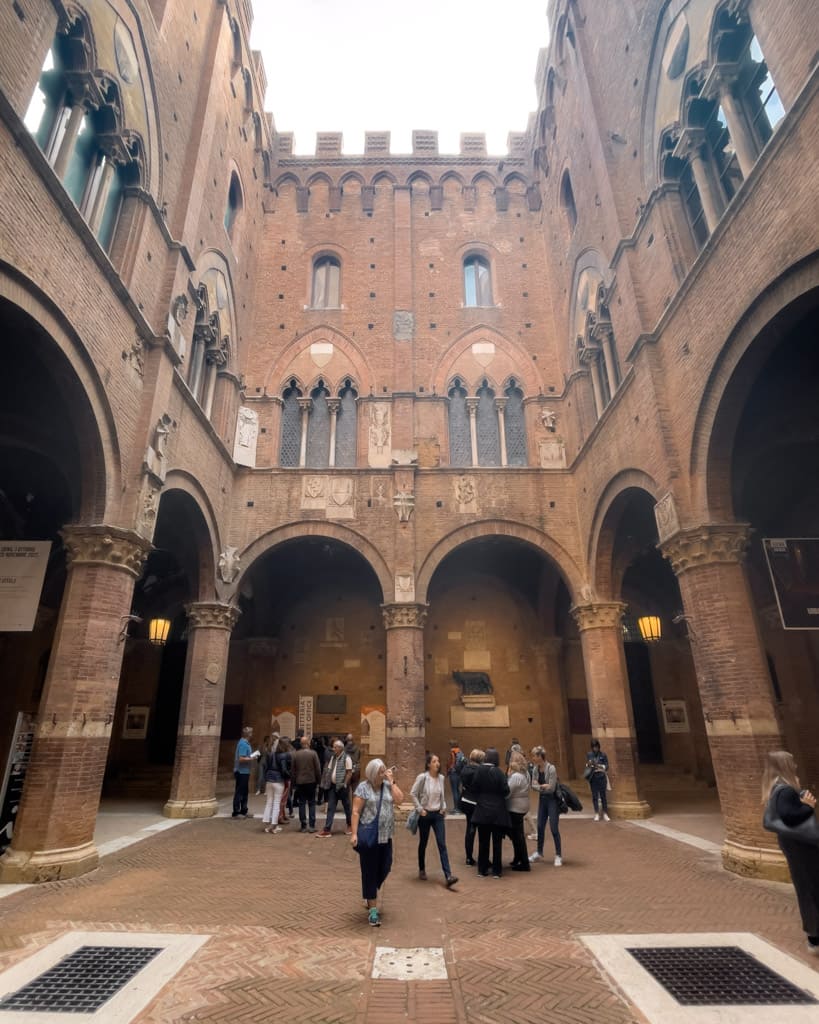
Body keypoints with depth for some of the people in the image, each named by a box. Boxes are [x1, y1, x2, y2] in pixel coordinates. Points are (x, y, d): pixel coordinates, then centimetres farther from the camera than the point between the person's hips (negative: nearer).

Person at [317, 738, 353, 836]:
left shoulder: (346, 758, -13)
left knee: (347, 807, 9)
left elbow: (349, 773, -14)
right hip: (333, 786, 6)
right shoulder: (333, 757, 8)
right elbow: (330, 770, 14)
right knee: (330, 808, 3)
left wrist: (345, 784, -14)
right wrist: (329, 782, 7)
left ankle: (350, 826, 27)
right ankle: (327, 830, 5)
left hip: (342, 786, -6)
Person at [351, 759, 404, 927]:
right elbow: (355, 812, -11)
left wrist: (392, 781, -8)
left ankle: (371, 896, 38)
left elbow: (399, 799, -9)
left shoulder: (388, 785, 5)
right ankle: (373, 909, 15)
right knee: (370, 871, 4)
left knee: (384, 869, 11)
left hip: (385, 836, 5)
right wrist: (354, 833, -17)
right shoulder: (363, 787, -9)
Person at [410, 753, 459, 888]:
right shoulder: (422, 777, -15)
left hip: (438, 815, 3)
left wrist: (444, 808, 5)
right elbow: (413, 794, -10)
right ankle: (422, 870, 33)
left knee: (442, 845, -5)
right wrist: (420, 809, -12)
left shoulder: (441, 778, -1)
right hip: (425, 815, -3)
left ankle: (448, 876, -8)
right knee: (423, 843, 12)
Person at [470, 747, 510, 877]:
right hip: (497, 811, -2)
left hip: (482, 811, 2)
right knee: (497, 842, 10)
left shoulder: (479, 770, -8)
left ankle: (482, 870, 19)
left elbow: (472, 789, -4)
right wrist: (497, 794, 7)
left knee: (483, 842, 13)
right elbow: (506, 791, -14)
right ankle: (496, 871, 15)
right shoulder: (498, 772, -15)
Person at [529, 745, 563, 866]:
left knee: (554, 828, -3)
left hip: (552, 800, -6)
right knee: (540, 827, 12)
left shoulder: (551, 769, -23)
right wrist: (543, 786, -20)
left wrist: (539, 786, -11)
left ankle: (558, 855, 13)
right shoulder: (535, 769, -3)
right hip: (542, 799, 6)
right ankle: (539, 853, 28)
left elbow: (551, 788, -23)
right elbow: (534, 785, -3)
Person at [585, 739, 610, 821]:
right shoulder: (589, 755, 3)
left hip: (601, 777, -1)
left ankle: (605, 814, 9)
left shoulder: (603, 755, -3)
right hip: (593, 777, 1)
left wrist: (598, 765, -17)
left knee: (603, 795, 1)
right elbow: (587, 766, 8)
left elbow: (606, 766, -3)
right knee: (595, 796, 3)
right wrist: (589, 765, -15)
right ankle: (597, 814, 12)